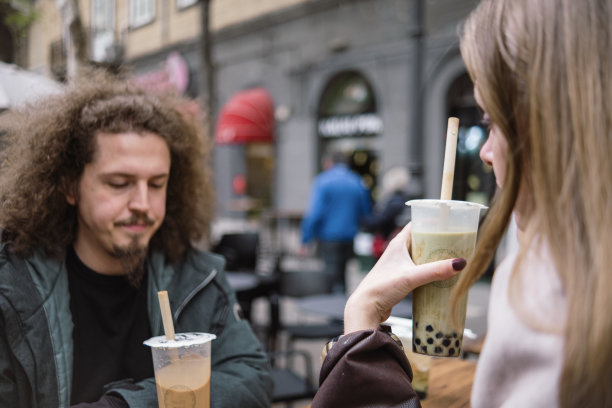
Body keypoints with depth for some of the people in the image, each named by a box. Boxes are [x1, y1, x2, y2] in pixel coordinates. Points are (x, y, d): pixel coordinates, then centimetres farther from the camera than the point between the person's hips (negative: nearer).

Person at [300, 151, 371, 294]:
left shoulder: (323, 181, -6)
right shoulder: (358, 183, 8)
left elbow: (314, 213, -14)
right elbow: (367, 212, 12)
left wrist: (305, 240, -10)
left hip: (329, 238, -5)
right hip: (351, 239, 5)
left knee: (334, 278, -4)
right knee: (343, 276, 16)